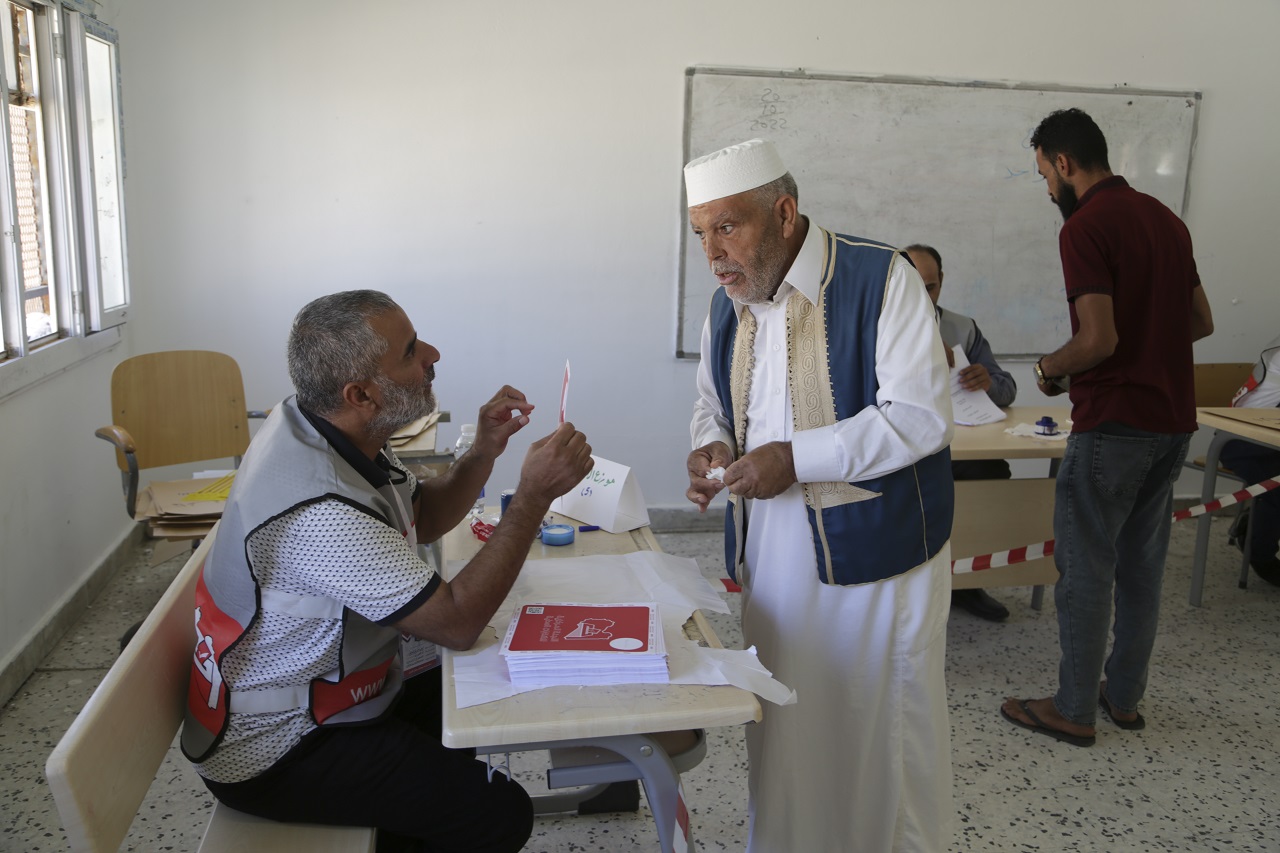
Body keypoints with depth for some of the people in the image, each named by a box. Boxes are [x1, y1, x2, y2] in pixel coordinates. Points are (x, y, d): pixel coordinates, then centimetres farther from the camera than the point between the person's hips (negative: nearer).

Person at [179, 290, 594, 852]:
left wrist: (484, 452, -8)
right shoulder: (320, 510, -34)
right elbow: (457, 623, -27)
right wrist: (535, 494, -25)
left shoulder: (318, 426, -4)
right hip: (274, 751, -9)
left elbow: (423, 518, 9)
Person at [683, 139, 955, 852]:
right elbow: (713, 404, 20)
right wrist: (713, 445, -4)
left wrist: (795, 459, -25)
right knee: (783, 730, 17)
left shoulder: (882, 279, -14)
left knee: (886, 737, 9)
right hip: (771, 559, 6)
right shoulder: (728, 309, 7)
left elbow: (922, 416, -20)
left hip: (874, 556, -5)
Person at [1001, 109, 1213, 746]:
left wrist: (1050, 368, -4)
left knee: (1085, 568, 2)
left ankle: (1074, 710, 12)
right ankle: (1124, 695, 27)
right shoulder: (1165, 219, 12)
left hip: (1114, 425, -8)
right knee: (1142, 563, 15)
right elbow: (1202, 322, 16)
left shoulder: (1085, 227, -15)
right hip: (1173, 419, 9)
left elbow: (1099, 339, -21)